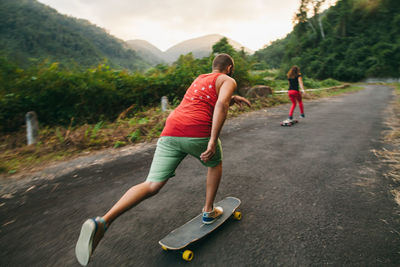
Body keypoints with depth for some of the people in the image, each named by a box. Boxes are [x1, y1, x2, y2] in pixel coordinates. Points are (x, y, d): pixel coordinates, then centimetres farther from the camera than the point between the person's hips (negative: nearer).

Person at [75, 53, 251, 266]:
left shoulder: (200, 78, 33)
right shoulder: (228, 81, 12)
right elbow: (221, 104, -10)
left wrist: (233, 98, 54)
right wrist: (213, 140, -16)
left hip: (170, 132, 5)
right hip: (197, 132, -5)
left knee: (152, 185, 1)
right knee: (215, 163, 27)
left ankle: (102, 222, -13)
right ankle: (209, 212, 33)